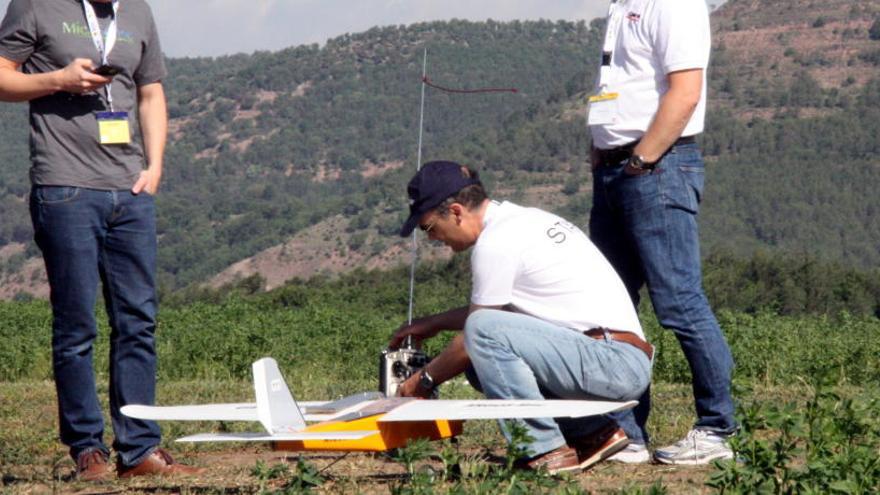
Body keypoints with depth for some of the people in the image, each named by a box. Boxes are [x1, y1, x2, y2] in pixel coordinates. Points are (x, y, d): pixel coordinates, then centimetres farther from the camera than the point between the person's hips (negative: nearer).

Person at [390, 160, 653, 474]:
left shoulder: (495, 244, -12)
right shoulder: (524, 219, 18)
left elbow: (479, 326, -4)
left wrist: (424, 380, 11)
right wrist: (436, 323, 37)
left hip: (616, 363, -10)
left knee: (483, 330, -22)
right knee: (481, 364, 16)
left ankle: (545, 450, -16)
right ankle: (592, 433, 12)